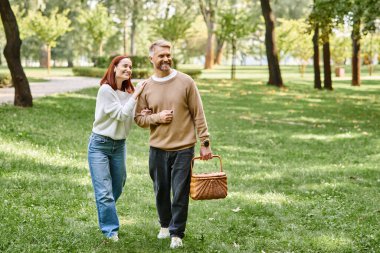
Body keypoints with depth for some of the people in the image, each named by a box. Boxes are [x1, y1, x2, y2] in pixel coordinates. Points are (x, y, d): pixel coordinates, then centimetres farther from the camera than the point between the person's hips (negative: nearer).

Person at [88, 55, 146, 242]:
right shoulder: (105, 90, -15)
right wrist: (135, 95, -17)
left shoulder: (129, 91, 5)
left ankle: (106, 214, 40)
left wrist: (141, 115, -14)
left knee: (117, 188, 17)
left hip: (119, 145, 6)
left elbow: (129, 119, 7)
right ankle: (110, 230, 1)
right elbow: (120, 114, -17)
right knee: (104, 191, -7)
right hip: (100, 144, -6)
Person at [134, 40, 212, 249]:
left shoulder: (186, 82, -3)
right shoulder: (146, 87, 3)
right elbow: (138, 118, 7)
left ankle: (176, 233, 13)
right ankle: (165, 225, 34)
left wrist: (205, 143, -4)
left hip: (183, 148, -2)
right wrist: (157, 117, -12)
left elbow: (198, 114, -2)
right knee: (161, 190, 13)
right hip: (157, 149, 2)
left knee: (180, 193, 0)